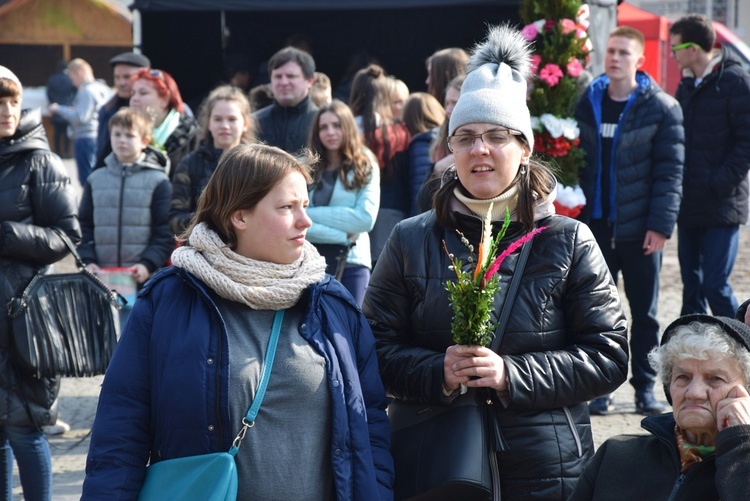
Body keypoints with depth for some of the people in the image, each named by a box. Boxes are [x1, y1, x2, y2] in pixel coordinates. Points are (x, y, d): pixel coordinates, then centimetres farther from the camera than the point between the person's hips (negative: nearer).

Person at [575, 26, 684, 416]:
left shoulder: (662, 108, -3)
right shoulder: (586, 104, 5)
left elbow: (670, 171, -7)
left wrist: (661, 225, -14)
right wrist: (573, 216, -1)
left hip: (639, 228, -2)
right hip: (595, 224, 2)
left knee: (644, 312, 7)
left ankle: (645, 387, 16)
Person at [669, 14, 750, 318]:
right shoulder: (686, 86, 14)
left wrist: (720, 183, -17)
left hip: (721, 207, -7)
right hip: (689, 207, 7)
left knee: (716, 287, -10)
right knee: (691, 286, 11)